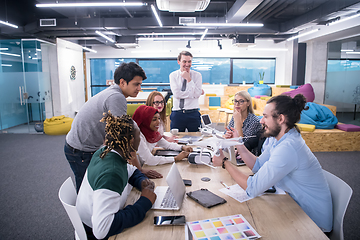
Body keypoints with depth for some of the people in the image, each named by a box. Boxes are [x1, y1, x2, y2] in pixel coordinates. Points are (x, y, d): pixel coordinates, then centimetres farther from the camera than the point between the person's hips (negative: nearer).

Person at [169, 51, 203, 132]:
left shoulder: (197, 75, 2)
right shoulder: (173, 75, 2)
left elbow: (197, 94, -10)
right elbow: (176, 94, -11)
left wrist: (189, 79, -13)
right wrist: (193, 93, -11)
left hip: (193, 113, 0)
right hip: (177, 114, 0)